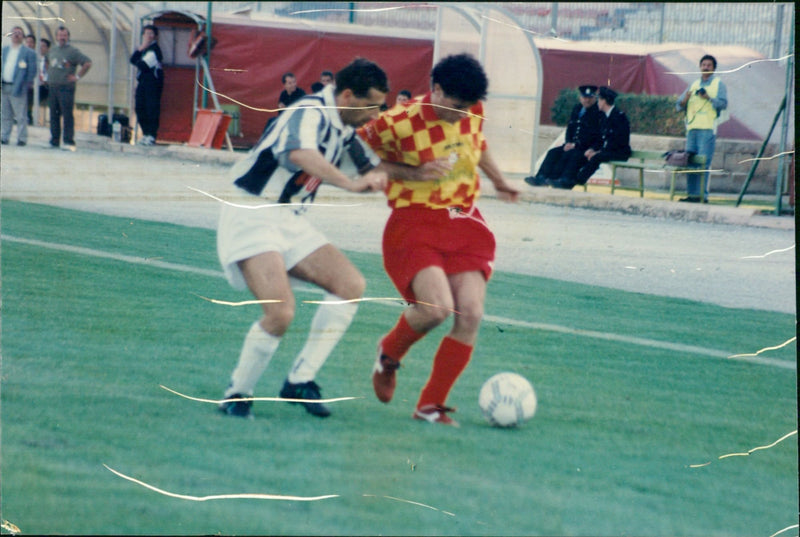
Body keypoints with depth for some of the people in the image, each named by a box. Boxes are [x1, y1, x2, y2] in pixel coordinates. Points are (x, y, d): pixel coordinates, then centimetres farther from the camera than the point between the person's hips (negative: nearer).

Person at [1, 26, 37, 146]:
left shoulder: (28, 53, -1)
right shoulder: (4, 50, 15)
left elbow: (32, 72, -2)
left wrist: (25, 85, -9)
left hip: (17, 88, -5)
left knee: (21, 116, -3)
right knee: (4, 115, 10)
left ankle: (22, 138, 2)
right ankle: (4, 137, 16)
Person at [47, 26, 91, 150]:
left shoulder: (73, 51, -6)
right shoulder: (52, 51, 15)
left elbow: (88, 63, -12)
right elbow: (48, 61, 35)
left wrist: (77, 76, -11)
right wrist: (48, 74, 20)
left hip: (66, 87, -7)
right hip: (52, 87, 7)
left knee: (67, 115, -10)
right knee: (54, 115, 9)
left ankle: (69, 142, -12)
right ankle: (54, 141, 15)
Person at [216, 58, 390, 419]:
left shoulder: (345, 125, 7)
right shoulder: (309, 114, -22)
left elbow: (372, 166, 26)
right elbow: (301, 153, -46)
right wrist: (351, 184, -58)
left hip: (289, 220, 9)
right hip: (251, 217, -9)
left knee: (351, 285, -5)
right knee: (280, 311, -24)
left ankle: (301, 380, -2)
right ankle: (237, 395, -4)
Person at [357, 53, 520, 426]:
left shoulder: (473, 112, 1)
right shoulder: (399, 123, -17)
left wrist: (499, 182, 31)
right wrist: (415, 173, -16)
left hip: (465, 221, 6)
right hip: (415, 224, -6)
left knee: (470, 314, -9)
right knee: (437, 306, -25)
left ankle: (430, 405, 4)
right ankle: (389, 353, 9)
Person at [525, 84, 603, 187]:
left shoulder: (598, 112, -11)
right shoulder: (577, 109, 14)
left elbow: (595, 136, -17)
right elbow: (570, 128, 18)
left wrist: (576, 145, -20)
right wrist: (568, 142, -2)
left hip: (588, 149, -8)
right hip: (573, 145, 8)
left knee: (568, 154, -31)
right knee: (554, 153, -12)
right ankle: (541, 177, -23)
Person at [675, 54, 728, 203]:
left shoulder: (718, 84, 8)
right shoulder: (693, 85, 21)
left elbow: (723, 103, -7)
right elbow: (678, 106, 17)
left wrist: (709, 98, -23)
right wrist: (685, 100, -6)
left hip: (707, 129, -6)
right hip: (692, 128, 6)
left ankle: (702, 195, -15)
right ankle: (691, 193, 6)